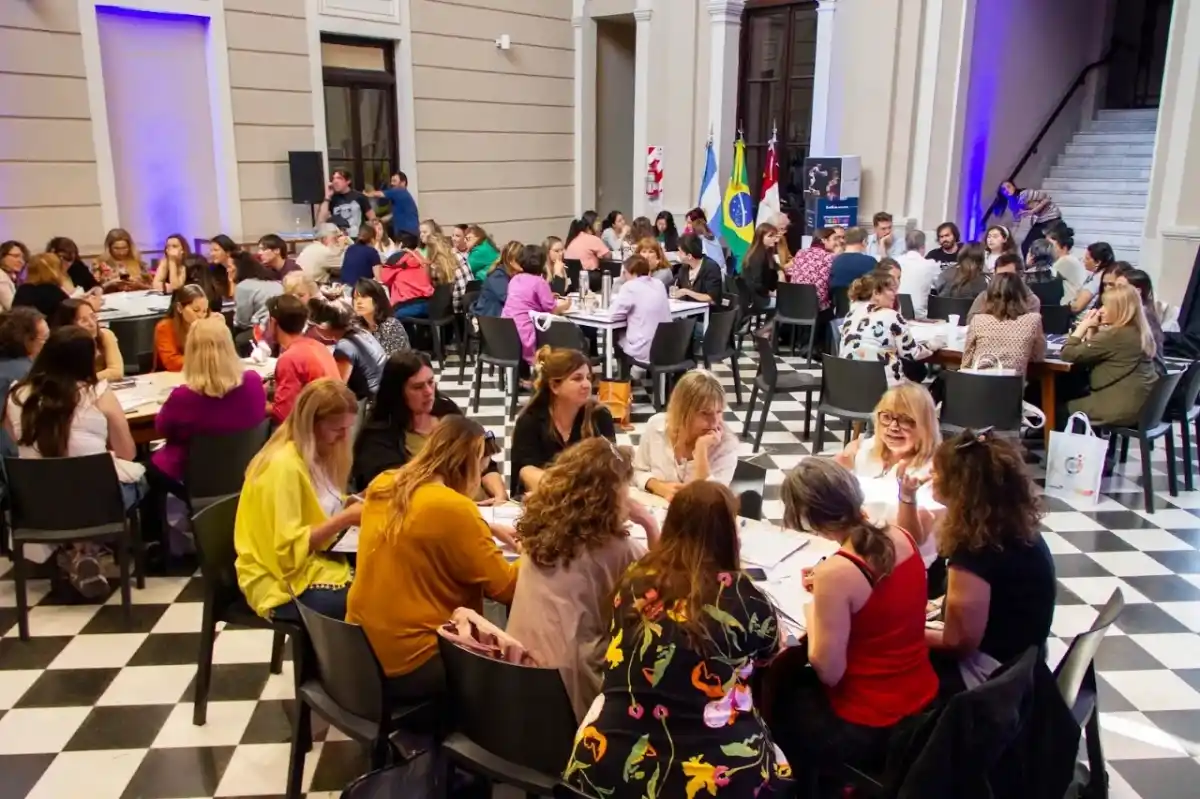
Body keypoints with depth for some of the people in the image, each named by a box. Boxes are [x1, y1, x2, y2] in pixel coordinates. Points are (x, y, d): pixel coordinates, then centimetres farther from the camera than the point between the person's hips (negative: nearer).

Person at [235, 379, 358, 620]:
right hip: (284, 581, -9)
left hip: (316, 563, 9)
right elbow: (289, 548, -23)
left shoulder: (314, 455, 7)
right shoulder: (284, 466, -21)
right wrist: (345, 519, -22)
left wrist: (350, 507, -3)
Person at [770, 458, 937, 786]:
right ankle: (814, 773, 39)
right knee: (799, 682, 26)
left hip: (869, 730, -7)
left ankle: (806, 780, 38)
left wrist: (811, 605, -9)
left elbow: (828, 672, -20)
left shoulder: (835, 572, -28)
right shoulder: (901, 537, -5)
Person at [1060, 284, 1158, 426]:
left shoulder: (1115, 335, -18)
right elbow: (1091, 352, 18)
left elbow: (1068, 354, -15)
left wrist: (1083, 326, -5)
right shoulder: (1138, 332, 11)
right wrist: (1091, 329, 7)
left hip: (1123, 408, -10)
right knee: (1077, 397, 24)